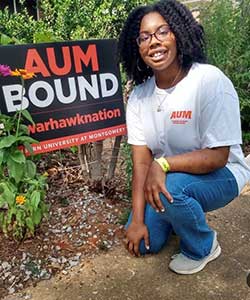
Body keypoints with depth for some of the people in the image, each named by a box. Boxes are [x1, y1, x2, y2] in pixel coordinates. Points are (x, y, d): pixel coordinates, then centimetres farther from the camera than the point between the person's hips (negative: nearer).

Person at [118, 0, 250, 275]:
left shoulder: (210, 81, -24)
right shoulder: (138, 96, -8)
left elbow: (217, 157, -23)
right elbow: (141, 160, -10)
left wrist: (163, 164, -36)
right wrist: (138, 219, -14)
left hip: (220, 175, -4)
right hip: (165, 177, 5)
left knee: (170, 187, -34)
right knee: (143, 243, -3)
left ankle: (203, 248, -3)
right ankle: (177, 214, 27)